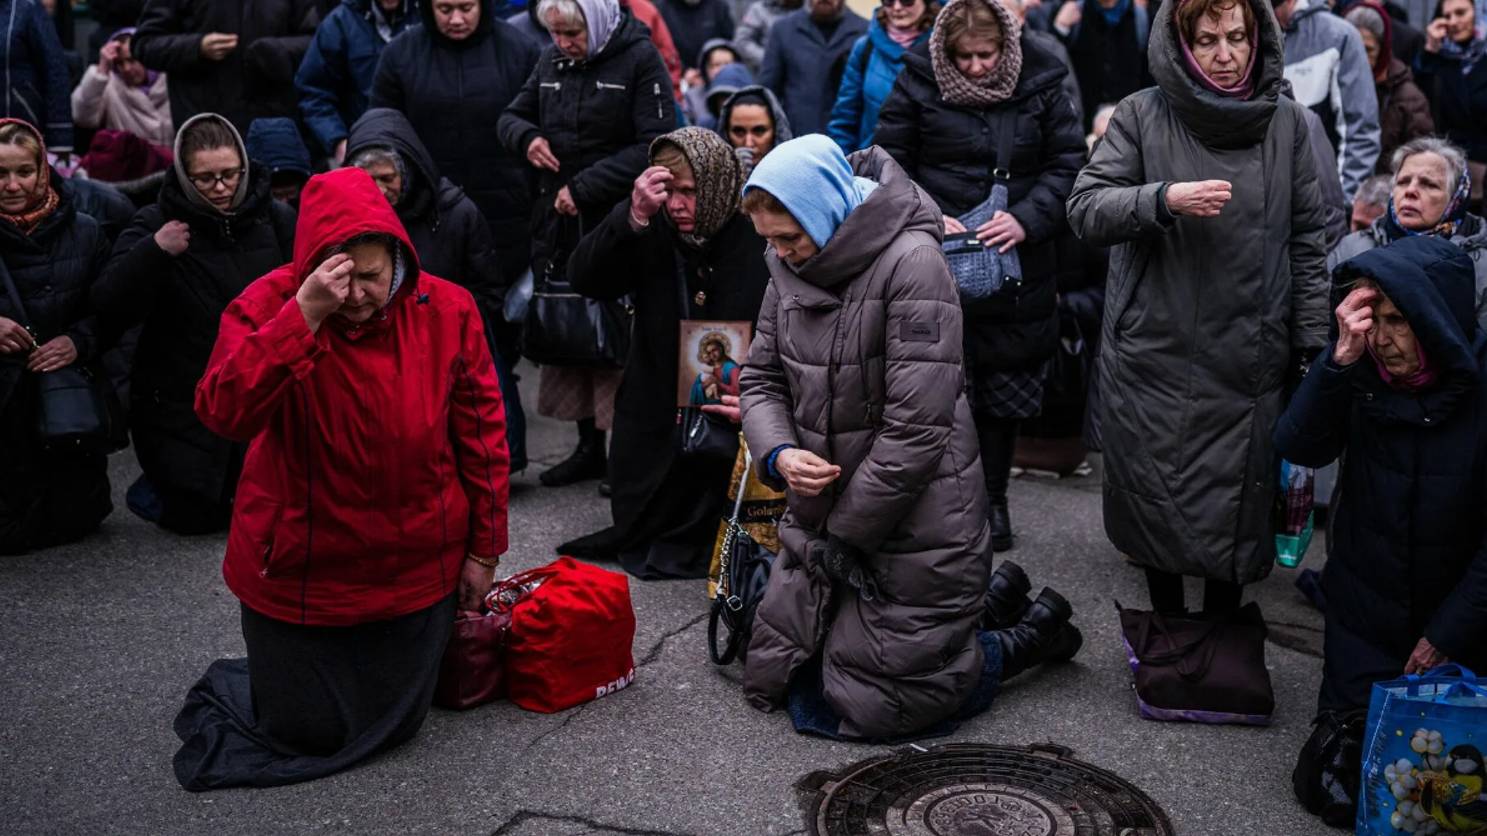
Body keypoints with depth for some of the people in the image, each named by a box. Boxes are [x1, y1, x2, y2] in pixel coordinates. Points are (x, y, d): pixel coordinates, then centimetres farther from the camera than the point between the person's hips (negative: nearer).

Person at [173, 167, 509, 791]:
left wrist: (484, 550, 2)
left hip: (415, 568, 2)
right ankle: (239, 684, 43)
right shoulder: (268, 306, -16)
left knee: (394, 727, 14)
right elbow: (223, 413, -31)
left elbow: (482, 431, -2)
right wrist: (304, 316, -39)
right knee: (309, 733, 9)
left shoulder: (447, 310, -10)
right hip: (300, 569, -2)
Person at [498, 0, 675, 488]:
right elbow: (512, 115, 22)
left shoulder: (639, 59, -7)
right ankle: (589, 448, 20)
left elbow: (656, 145, -14)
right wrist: (526, 136, -4)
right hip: (556, 223, 6)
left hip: (617, 224, -6)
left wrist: (585, 188, -17)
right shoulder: (552, 60, 11)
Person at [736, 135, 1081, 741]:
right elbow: (762, 379, 10)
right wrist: (777, 454, -13)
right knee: (770, 679, 17)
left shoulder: (911, 262, -21)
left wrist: (841, 536, -16)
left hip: (914, 527, -8)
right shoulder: (790, 266, 2)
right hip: (820, 515, 8)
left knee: (869, 705, -1)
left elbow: (915, 428, -24)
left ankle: (1030, 636, 21)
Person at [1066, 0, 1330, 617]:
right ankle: (1166, 624, 33)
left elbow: (1307, 239, 8)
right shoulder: (1143, 115, -2)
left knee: (1235, 513, 6)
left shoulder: (1287, 122, 4)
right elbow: (1085, 209, -9)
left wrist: (1312, 343, 7)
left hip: (1248, 366, 1)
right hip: (1153, 357, -1)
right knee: (1156, 503, 10)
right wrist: (1164, 199, -25)